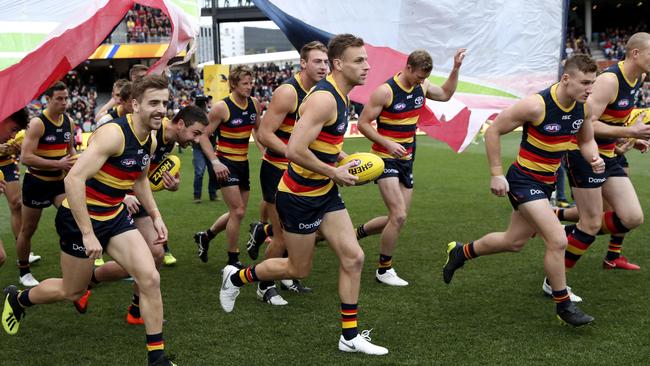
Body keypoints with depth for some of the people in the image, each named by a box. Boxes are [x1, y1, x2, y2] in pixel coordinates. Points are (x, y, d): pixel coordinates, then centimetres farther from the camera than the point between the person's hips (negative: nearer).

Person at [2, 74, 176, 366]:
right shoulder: (114, 134, -26)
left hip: (114, 216, 7)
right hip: (80, 219, -7)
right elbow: (74, 179, -32)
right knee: (72, 291, 12)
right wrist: (87, 234, -31)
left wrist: (155, 216, 13)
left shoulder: (149, 140, 1)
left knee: (150, 279, -9)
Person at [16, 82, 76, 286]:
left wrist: (75, 161, -4)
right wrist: (58, 164, -30)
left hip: (59, 181, 5)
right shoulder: (38, 123, -19)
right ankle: (24, 273, 26)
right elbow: (25, 157, -26)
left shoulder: (69, 122, 0)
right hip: (37, 182, -5)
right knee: (28, 230, 9)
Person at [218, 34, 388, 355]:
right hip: (299, 196, -9)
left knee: (353, 258, 3)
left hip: (325, 193, 9)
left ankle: (350, 337, 12)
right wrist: (335, 173, -21)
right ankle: (236, 277, 30)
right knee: (298, 269, 6)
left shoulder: (340, 96, 6)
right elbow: (295, 150, -31)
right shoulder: (324, 98, -24)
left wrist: (344, 159, 7)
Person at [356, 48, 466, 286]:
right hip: (386, 159, -8)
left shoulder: (422, 86, 3)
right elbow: (363, 124, -15)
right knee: (399, 216, -16)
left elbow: (445, 94, 22)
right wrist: (388, 144, -25)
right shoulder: (385, 91, -18)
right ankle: (384, 270, 0)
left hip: (406, 160, 8)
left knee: (399, 218, 11)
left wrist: (456, 69, 9)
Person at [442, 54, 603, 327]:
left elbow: (586, 140, 14)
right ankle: (563, 305, 3)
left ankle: (461, 252, 42)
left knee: (514, 242, 19)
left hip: (547, 182, 8)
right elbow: (493, 131, -16)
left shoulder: (583, 108, -4)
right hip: (524, 180, -8)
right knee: (558, 241, -15)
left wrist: (594, 158, -9)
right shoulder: (536, 105, -25)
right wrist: (496, 174, -16)